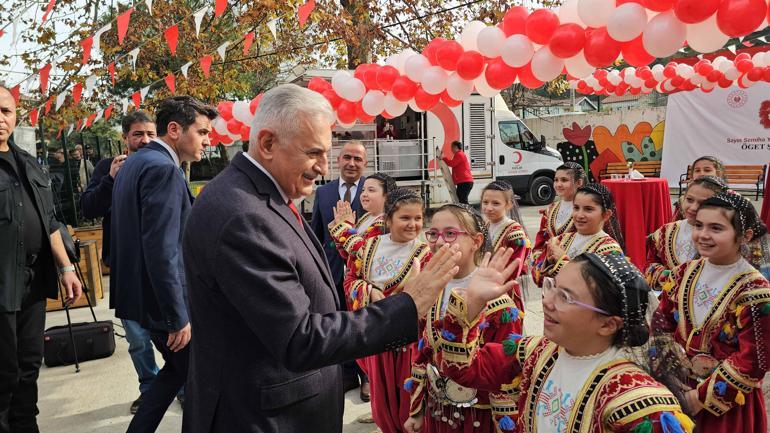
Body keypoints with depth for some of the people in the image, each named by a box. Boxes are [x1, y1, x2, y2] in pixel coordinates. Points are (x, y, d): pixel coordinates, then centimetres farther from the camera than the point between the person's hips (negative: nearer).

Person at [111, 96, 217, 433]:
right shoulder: (163, 168, -20)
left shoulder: (135, 162, 11)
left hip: (141, 292, 10)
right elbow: (161, 251, -25)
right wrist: (179, 317, -21)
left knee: (177, 369, 22)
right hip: (163, 300, -10)